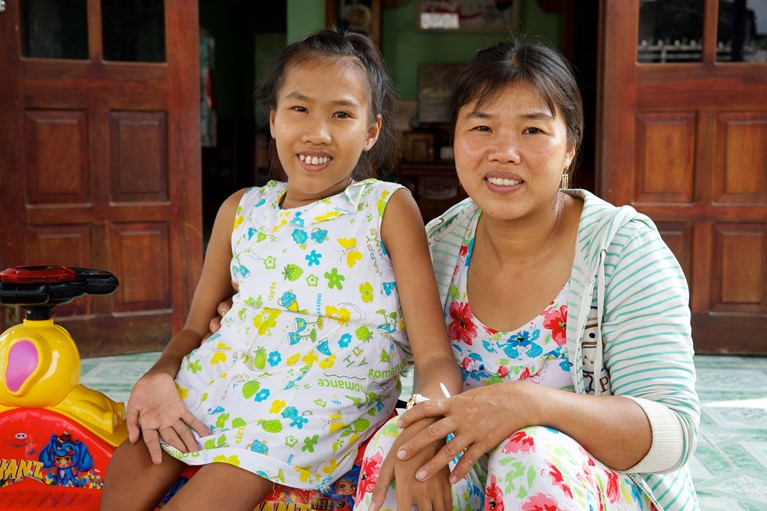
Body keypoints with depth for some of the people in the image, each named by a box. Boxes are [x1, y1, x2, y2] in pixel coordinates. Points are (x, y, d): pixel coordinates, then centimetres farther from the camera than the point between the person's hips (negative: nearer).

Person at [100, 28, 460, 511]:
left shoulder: (387, 208, -4)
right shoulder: (241, 210, 10)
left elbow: (435, 354, -10)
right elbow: (196, 327, 17)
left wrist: (432, 425, -32)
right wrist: (158, 377, -5)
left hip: (322, 398, -5)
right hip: (224, 374, 5)